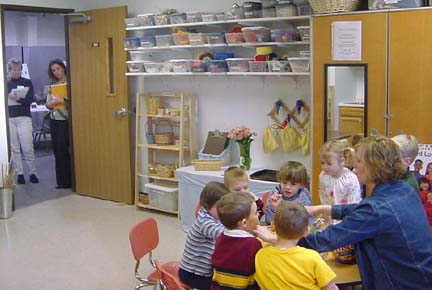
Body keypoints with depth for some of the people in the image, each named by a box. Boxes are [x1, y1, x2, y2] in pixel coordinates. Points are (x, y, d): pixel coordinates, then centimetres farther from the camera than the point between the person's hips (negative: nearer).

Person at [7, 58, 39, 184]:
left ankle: (32, 173, 6)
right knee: (14, 149, 2)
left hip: (24, 118, -2)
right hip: (9, 119, 2)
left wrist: (17, 98, -18)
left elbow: (30, 100, -5)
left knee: (28, 148, -6)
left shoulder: (27, 82, 5)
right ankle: (19, 174, 9)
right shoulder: (6, 84, 12)